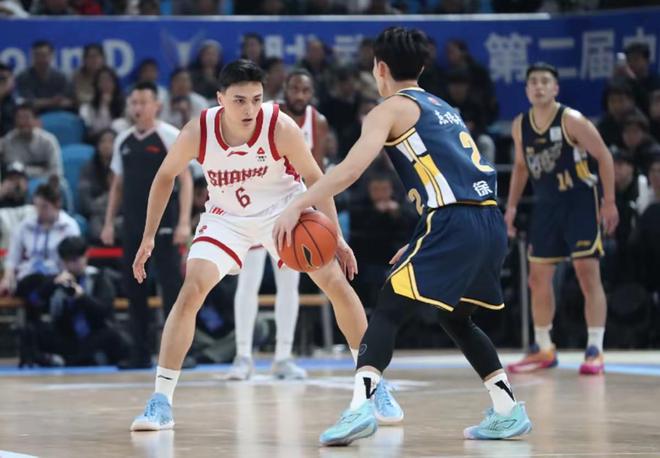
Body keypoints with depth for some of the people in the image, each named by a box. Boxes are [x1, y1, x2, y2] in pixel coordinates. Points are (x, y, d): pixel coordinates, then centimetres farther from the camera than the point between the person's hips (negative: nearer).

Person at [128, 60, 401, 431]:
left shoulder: (281, 127, -26)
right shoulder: (197, 133, -23)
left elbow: (314, 177, -12)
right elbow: (166, 177, -4)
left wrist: (334, 236, -17)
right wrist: (149, 238, -4)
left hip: (284, 210, 0)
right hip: (227, 218, 0)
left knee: (338, 284, -10)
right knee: (191, 291, -18)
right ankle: (161, 402, -13)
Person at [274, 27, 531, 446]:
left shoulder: (392, 109, 5)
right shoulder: (443, 109, 29)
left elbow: (353, 167, -10)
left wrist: (299, 205, -9)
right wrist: (421, 246, 32)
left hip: (453, 223, -7)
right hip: (492, 223, 7)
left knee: (388, 312, -5)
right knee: (456, 318, 25)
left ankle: (361, 407, -22)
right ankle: (509, 411, 20)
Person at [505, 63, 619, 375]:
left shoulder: (572, 120, -14)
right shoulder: (520, 126, 2)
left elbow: (604, 156, -10)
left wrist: (609, 202, -13)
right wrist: (512, 206, 11)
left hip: (580, 201, -6)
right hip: (546, 203, 6)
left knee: (588, 273, -10)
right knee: (538, 277, 6)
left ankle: (595, 350, -7)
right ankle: (543, 350, 18)